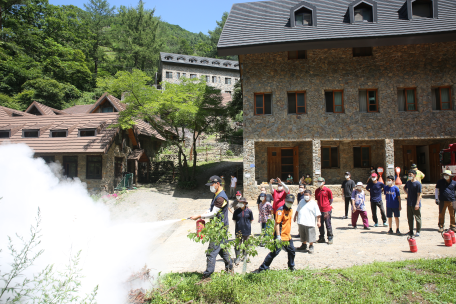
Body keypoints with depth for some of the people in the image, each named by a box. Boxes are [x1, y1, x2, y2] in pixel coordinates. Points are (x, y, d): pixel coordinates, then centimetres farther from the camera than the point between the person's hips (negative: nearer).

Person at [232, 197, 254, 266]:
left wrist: (246, 224, 2)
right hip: (238, 230, 0)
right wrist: (238, 224, 0)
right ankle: (237, 258, 1)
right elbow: (234, 220, 8)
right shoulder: (236, 211, -3)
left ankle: (244, 256, 35)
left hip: (247, 230, 1)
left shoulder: (249, 211, -5)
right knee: (238, 245, -4)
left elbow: (251, 220, 6)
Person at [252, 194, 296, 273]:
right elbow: (277, 223, -21)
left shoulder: (290, 210, 12)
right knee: (275, 252, -8)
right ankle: (262, 268, -2)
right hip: (281, 236, -8)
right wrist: (278, 236, -26)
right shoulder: (281, 210, -15)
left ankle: (291, 266, 40)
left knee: (292, 251, 17)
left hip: (288, 236, 9)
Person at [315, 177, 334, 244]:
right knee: (320, 224, 10)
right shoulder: (317, 191, 9)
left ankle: (330, 238, 11)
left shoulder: (327, 190, -4)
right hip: (319, 210, 5)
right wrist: (318, 207, 10)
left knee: (328, 224, 0)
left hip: (326, 210, -5)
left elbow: (331, 199, 4)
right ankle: (321, 238, 21)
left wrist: (329, 206, 1)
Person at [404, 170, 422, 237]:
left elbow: (419, 194, -15)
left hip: (415, 204, -7)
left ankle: (418, 231, 13)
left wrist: (417, 204, -19)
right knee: (409, 218, 13)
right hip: (409, 204, 7)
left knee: (417, 218, 3)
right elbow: (404, 188, 30)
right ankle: (411, 231, 23)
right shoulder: (408, 182, 8)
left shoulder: (418, 183, -13)